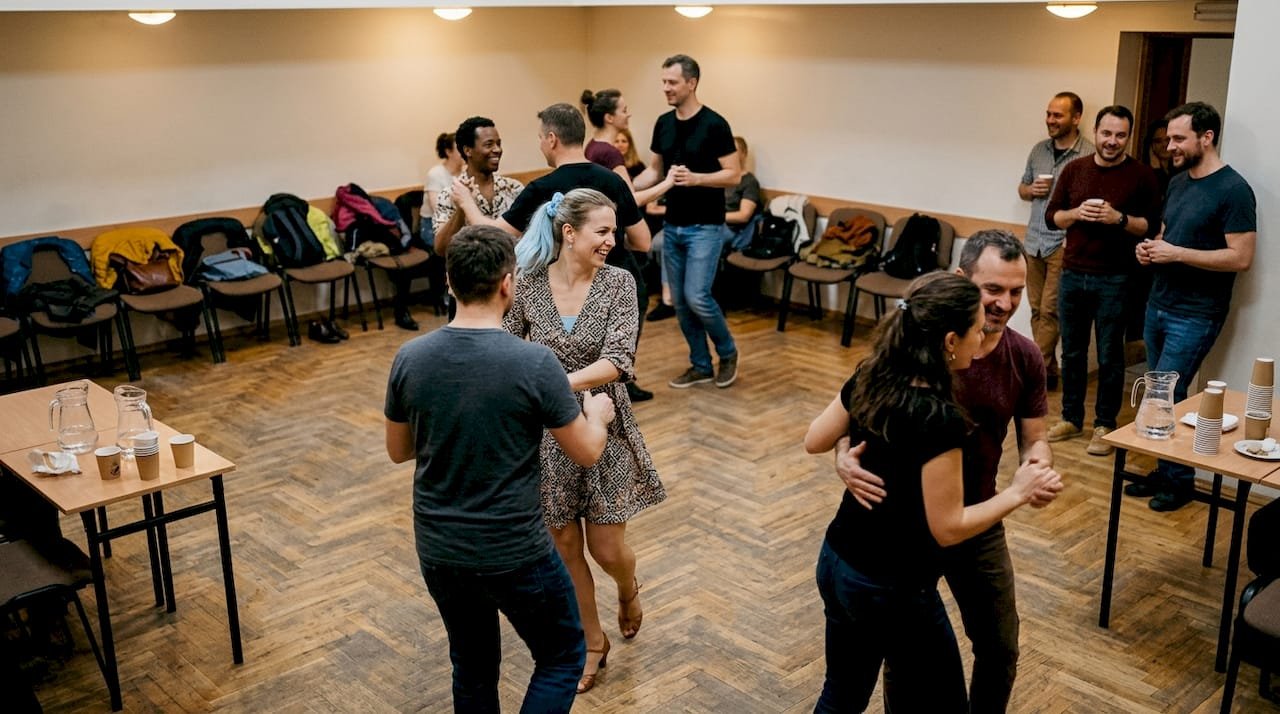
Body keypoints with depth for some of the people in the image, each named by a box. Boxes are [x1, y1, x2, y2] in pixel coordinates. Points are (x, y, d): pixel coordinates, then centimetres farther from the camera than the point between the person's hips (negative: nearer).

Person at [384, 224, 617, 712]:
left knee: (473, 668, 23)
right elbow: (587, 453, -8)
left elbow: (398, 451, 7)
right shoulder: (534, 363, -20)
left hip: (438, 550, 5)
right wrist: (597, 414, 13)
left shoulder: (410, 358, -7)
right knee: (562, 658, 18)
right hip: (515, 553, -4)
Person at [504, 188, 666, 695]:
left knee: (607, 549, 6)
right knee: (565, 548, 11)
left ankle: (628, 590, 43)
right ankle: (593, 642, 33)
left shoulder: (618, 282, -11)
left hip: (603, 428, -1)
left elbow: (617, 361, -22)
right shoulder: (530, 283, -6)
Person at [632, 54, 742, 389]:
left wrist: (695, 178, -26)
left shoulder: (714, 125, -13)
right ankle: (701, 365, 21)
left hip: (705, 227, -7)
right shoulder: (663, 123, 7)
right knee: (679, 301, 8)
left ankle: (728, 352, 13)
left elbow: (733, 175, -12)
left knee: (697, 297, -13)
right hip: (672, 226, 7)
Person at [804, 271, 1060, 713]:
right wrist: (1017, 493, -10)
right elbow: (948, 528, -21)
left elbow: (814, 442, 8)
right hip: (892, 591, -7)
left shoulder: (869, 379, -6)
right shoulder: (939, 419, -28)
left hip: (836, 566, 8)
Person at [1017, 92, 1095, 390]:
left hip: (1064, 244, -6)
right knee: (1037, 310, 9)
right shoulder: (1038, 150, 10)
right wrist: (1031, 190, -2)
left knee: (1049, 311, -6)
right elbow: (1022, 188, 20)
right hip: (1034, 241, 6)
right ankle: (1048, 370, 18)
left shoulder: (1089, 155, -10)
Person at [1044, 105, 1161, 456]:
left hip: (1113, 280, -3)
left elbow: (1153, 226, -5)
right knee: (1072, 352, 12)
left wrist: (1120, 218, -21)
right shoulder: (1074, 169, 6)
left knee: (1109, 357, 4)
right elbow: (1051, 216, 8)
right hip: (1072, 275, 4)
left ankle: (1105, 426, 14)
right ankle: (1071, 419, 24)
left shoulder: (1142, 175, -4)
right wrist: (1077, 213, -12)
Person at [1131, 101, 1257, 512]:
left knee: (1167, 395, -7)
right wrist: (1150, 247, 1)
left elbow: (1241, 258, -18)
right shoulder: (1177, 182, 11)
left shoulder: (1233, 190, -14)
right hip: (1158, 305, 8)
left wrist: (1178, 254, -21)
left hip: (1196, 316, -8)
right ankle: (1165, 472, 21)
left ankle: (1181, 481, 9)